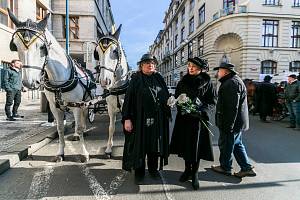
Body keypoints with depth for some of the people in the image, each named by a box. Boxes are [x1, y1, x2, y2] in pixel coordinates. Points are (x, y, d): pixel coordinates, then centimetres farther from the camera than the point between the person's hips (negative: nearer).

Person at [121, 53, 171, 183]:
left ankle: (153, 168, 34)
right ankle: (139, 171, 24)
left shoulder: (159, 79, 9)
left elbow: (166, 97, 15)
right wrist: (127, 118, -14)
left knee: (155, 144, 14)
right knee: (140, 144, 6)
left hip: (157, 119, 4)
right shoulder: (136, 80, -3)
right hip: (140, 119, -4)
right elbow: (128, 99, -8)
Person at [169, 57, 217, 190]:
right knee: (185, 144, 9)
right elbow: (176, 97, 11)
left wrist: (202, 111, -18)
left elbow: (213, 101, -3)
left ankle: (194, 174, 20)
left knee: (196, 146, 3)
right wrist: (181, 108, -7)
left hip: (199, 119, -3)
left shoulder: (207, 82, -2)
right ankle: (187, 169, 29)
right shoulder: (183, 81, 7)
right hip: (184, 118, 3)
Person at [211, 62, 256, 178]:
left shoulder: (232, 83, -20)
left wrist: (228, 125, -24)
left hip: (231, 122, -10)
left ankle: (225, 167, 22)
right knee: (237, 145, 18)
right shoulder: (234, 81, 16)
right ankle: (247, 168, 23)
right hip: (238, 122, 10)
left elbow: (232, 107, -26)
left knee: (226, 145, 5)